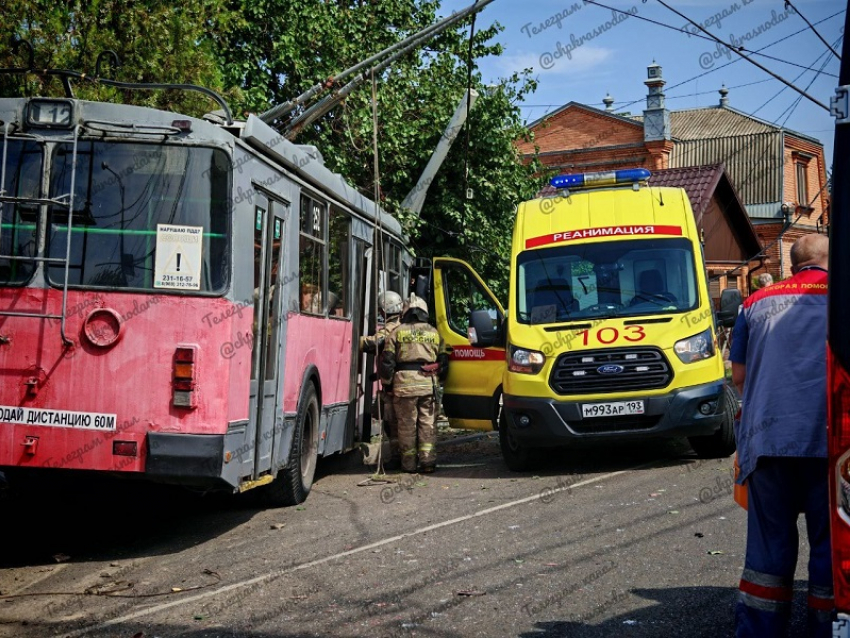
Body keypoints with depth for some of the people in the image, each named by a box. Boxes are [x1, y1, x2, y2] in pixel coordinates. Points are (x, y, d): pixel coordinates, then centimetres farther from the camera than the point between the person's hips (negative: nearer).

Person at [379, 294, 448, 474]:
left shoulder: (397, 332, 5)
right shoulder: (434, 333, 13)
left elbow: (387, 359, 2)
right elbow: (443, 361, 15)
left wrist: (386, 381, 11)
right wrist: (438, 377, 27)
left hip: (404, 383, -2)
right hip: (428, 383, 2)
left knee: (407, 425, 4)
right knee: (428, 423, 7)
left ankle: (409, 463, 7)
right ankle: (428, 461, 2)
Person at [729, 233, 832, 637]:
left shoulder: (757, 302, 13)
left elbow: (739, 376, 16)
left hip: (767, 438, 3)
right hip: (828, 439, -3)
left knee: (768, 544, 10)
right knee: (831, 544, 7)